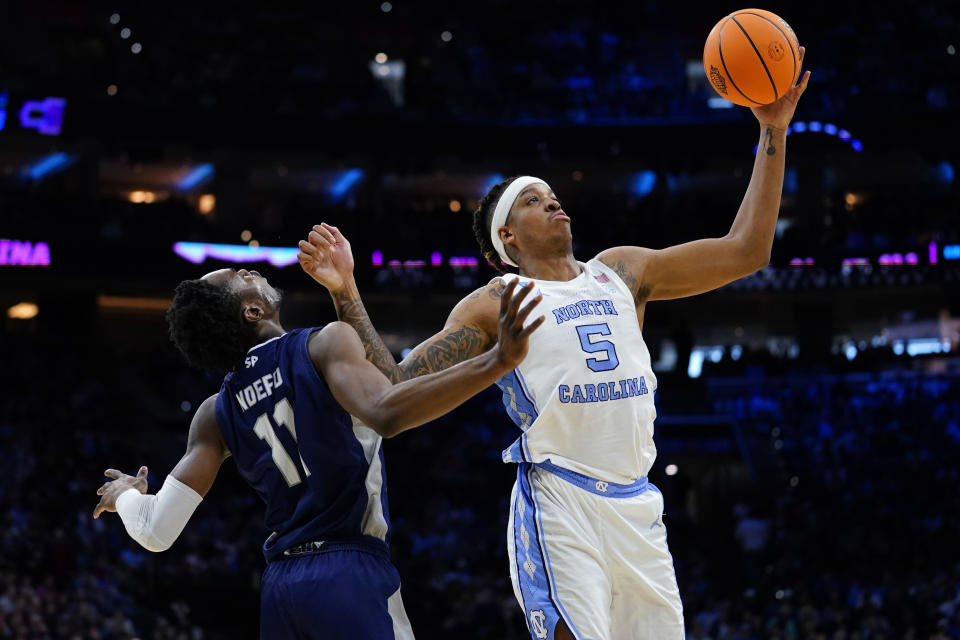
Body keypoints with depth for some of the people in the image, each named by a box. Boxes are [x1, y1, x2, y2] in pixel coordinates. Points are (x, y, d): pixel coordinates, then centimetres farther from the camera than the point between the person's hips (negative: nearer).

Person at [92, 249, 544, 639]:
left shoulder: (216, 415, 9)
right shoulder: (325, 344, -6)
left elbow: (157, 531, 4)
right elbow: (387, 413, -27)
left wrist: (125, 495, 28)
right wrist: (498, 362, -33)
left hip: (280, 585, 6)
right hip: (349, 574, -6)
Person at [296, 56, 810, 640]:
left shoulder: (622, 272, 18)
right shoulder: (493, 305, 7)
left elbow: (746, 251, 16)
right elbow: (395, 389, 2)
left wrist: (773, 137, 12)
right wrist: (346, 294, -8)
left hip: (637, 505, 5)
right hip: (557, 507, -5)